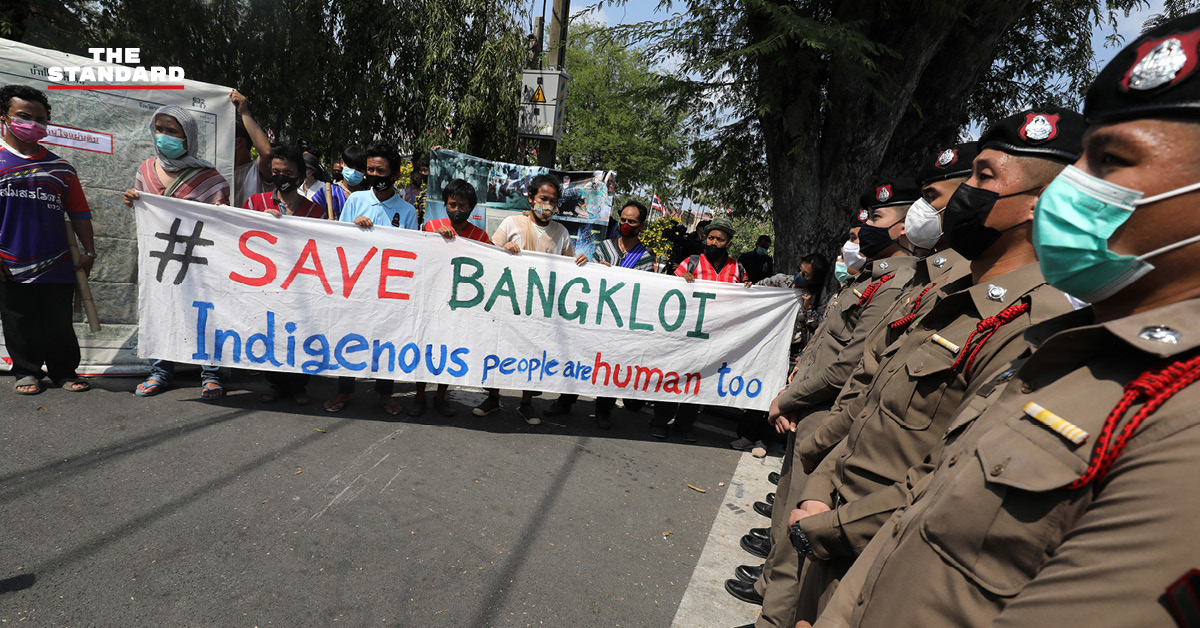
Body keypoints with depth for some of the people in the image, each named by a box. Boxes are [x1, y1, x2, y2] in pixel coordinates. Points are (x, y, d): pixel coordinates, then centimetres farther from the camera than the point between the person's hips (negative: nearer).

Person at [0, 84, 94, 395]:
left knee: (59, 323, 6)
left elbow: (79, 213, 11)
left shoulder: (60, 168, 11)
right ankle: (26, 371, 21)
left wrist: (88, 252, 4)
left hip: (57, 264, 1)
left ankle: (64, 371, 17)